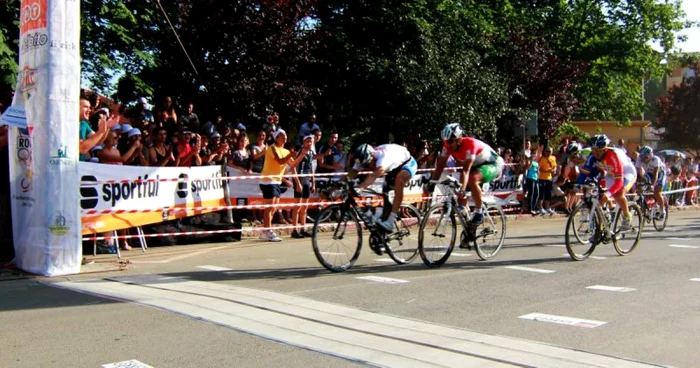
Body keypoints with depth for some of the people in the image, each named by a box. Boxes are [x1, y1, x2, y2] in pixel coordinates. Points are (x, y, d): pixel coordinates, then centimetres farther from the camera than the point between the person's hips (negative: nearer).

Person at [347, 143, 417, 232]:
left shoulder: (383, 156, -42)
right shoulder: (364, 159, -20)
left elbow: (374, 176, -58)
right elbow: (352, 173, -28)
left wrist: (359, 187, -70)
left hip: (408, 163, -9)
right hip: (394, 167, 9)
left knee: (399, 179, -35)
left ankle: (391, 222, -39)